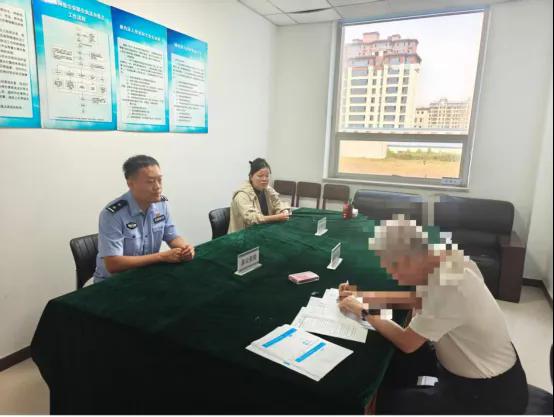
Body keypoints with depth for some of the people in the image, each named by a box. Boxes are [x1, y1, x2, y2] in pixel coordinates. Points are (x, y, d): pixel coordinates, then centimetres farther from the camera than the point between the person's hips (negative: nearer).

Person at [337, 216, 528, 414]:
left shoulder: (448, 287, -36)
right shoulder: (446, 260, -11)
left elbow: (406, 343, -21)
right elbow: (419, 300, 6)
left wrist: (364, 311, -8)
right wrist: (363, 296, 0)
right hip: (470, 360, 8)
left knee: (389, 402, 0)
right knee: (394, 358, 13)